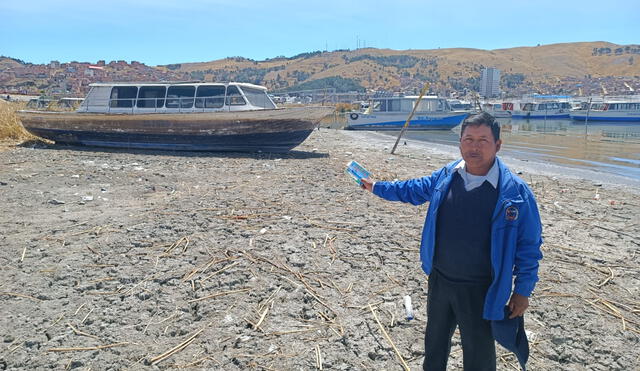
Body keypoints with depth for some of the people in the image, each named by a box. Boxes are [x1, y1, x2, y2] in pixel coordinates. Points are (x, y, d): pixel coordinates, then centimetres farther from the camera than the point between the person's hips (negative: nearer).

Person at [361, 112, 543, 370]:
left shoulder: (516, 192, -17)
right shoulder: (445, 177, -3)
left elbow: (528, 245, -10)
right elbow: (413, 190, 15)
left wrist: (523, 290, -8)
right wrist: (376, 187, 19)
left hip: (480, 291, -4)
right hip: (439, 281, 5)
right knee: (434, 341, 27)